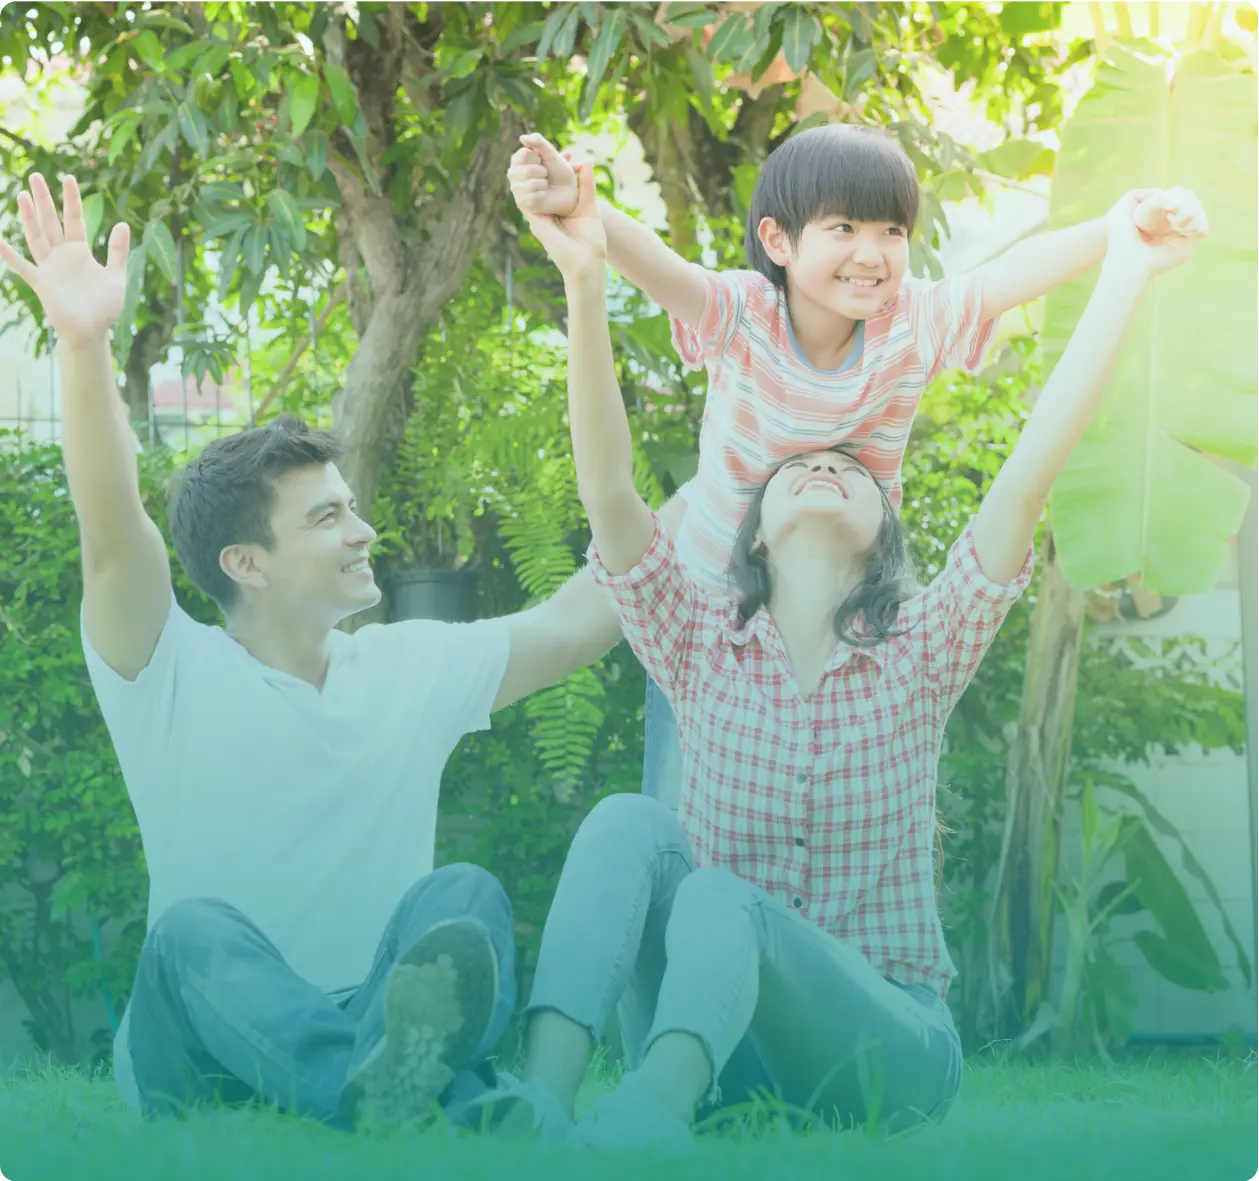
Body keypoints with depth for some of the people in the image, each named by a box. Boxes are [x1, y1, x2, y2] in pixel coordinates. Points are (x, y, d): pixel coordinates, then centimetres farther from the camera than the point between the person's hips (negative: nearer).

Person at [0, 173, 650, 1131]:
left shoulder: (416, 670, 13)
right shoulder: (174, 682, -2)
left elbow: (596, 609, 12)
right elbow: (114, 536, -20)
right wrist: (85, 346, -36)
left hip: (391, 1017, 3)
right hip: (204, 1062, -3)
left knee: (466, 898, -23)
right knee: (197, 932, -34)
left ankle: (403, 1082, -53)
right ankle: (375, 1090, -64)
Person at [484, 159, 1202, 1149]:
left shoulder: (920, 656, 3)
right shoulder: (704, 648, 7)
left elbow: (1032, 471, -10)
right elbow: (608, 491, -9)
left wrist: (1125, 278, -21)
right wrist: (586, 284, -24)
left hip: (883, 1042, -2)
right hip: (721, 1058, 2)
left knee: (723, 906, -32)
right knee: (632, 823, -23)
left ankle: (642, 1119, -63)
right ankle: (541, 1102, -45)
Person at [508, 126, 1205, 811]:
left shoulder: (915, 325, -14)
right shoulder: (741, 316, -21)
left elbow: (1022, 270, -25)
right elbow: (654, 265, -38)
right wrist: (579, 211, -58)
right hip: (710, 596, -1)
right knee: (675, 812, 6)